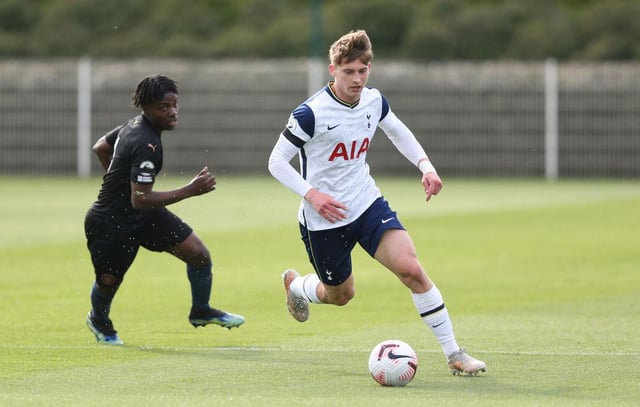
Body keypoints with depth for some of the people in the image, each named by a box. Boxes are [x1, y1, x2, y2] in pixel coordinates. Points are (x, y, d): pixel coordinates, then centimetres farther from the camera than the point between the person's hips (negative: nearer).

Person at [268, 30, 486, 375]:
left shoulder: (374, 101, -4)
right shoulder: (311, 113, -21)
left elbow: (398, 131, 18)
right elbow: (277, 162, -14)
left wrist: (425, 165, 2)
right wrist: (311, 194, -26)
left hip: (367, 205, 4)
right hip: (323, 220, -3)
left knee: (411, 269, -16)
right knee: (341, 296, 14)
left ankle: (453, 354, -11)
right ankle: (296, 285, 51)